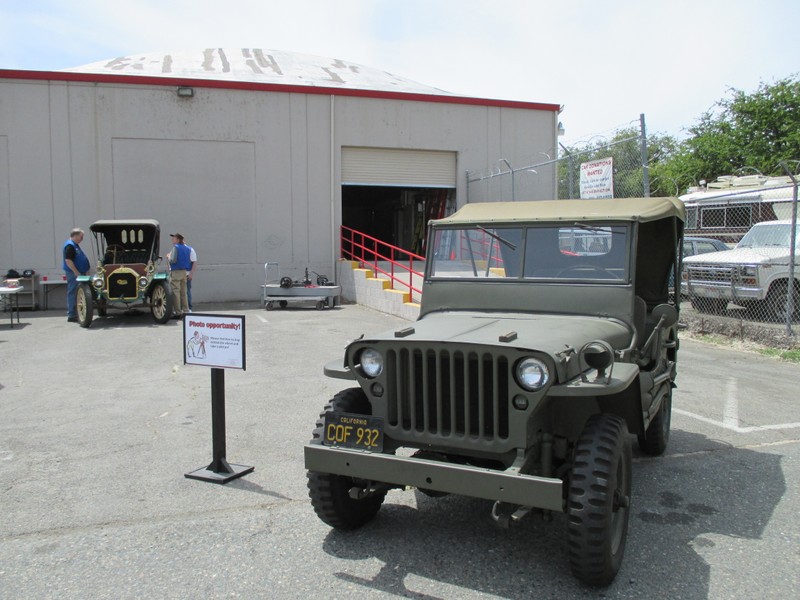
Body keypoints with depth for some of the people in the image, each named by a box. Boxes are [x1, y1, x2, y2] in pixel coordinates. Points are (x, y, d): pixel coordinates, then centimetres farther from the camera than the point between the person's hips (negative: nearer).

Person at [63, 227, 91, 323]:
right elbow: (68, 260, -22)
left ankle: (75, 314, 19)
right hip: (74, 274, -10)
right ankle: (72, 316, -4)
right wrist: (77, 273, -22)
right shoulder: (70, 246, -14)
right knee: (73, 293, -7)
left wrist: (84, 271, 21)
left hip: (78, 273, 10)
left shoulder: (75, 245, 18)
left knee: (76, 294, 13)